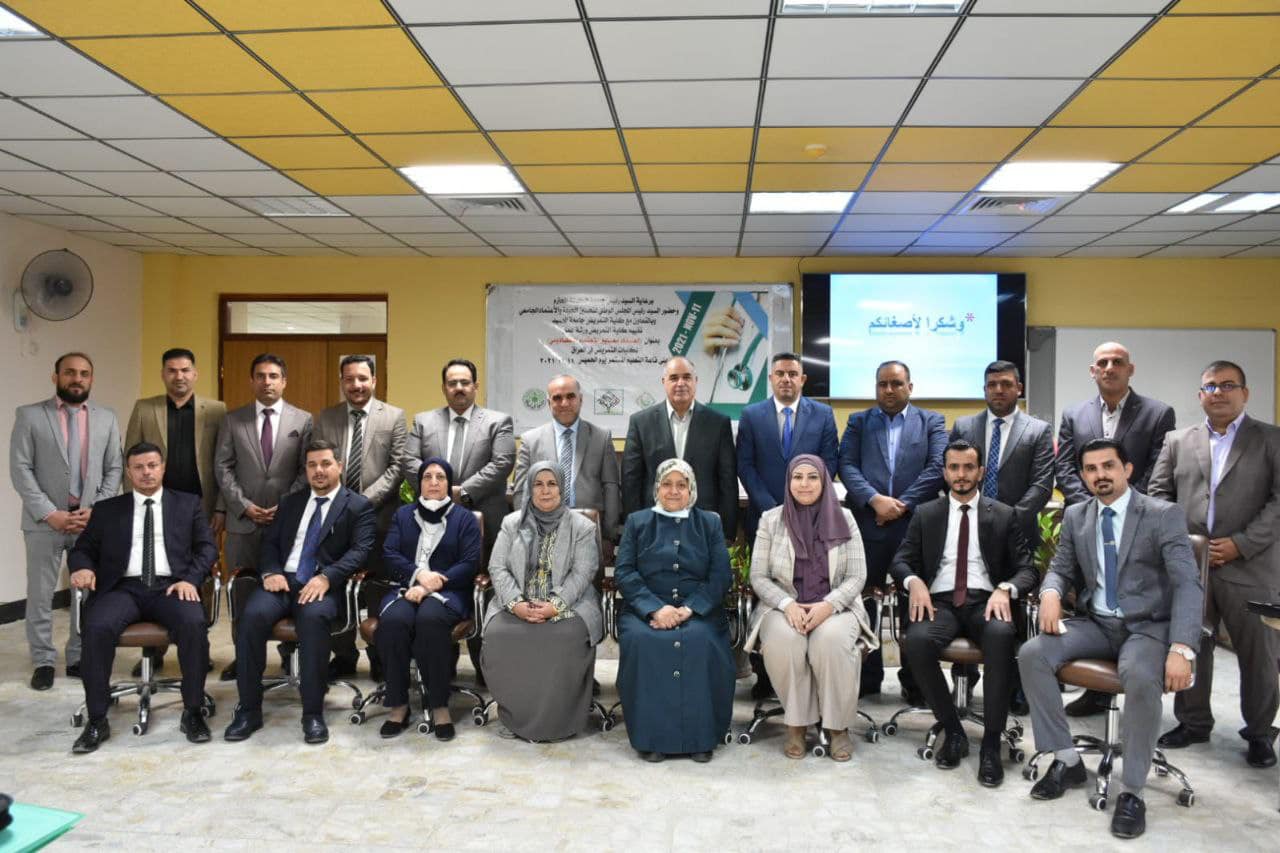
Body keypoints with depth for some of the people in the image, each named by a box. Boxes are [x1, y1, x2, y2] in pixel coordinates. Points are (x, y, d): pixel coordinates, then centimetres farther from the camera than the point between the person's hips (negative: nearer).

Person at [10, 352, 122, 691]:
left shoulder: (107, 418, 9)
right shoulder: (29, 415, 2)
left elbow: (114, 470, 6)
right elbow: (20, 469, -4)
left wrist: (95, 510, -7)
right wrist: (49, 513, -12)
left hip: (92, 520, 2)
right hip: (44, 520, -2)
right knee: (40, 595, 6)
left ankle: (79, 658, 17)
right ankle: (43, 661, 18)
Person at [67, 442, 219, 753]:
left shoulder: (188, 504, 16)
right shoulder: (107, 509, 19)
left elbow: (207, 548, 9)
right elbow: (82, 549, 15)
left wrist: (190, 578, -10)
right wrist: (83, 567, -9)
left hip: (171, 586, -1)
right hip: (124, 588, 1)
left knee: (194, 624, -33)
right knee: (96, 627, -31)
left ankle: (193, 712, -17)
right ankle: (97, 720, -17)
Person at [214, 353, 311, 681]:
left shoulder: (303, 420, 5)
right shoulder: (232, 420, 8)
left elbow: (307, 470, 1)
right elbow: (223, 469, 4)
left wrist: (285, 507, -9)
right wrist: (245, 506, -7)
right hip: (243, 520, 1)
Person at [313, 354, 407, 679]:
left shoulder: (394, 417, 2)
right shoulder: (325, 419, 10)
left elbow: (397, 466, -4)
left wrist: (366, 500, -13)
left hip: (380, 516, -2)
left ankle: (380, 658, 17)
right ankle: (343, 656, 20)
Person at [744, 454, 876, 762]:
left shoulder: (844, 519, 2)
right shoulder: (770, 519, 2)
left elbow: (857, 576, 0)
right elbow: (758, 577, 2)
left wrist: (828, 605, -18)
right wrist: (787, 604, -16)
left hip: (835, 607, 0)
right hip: (783, 607, 0)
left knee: (832, 639, -34)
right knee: (782, 641, -33)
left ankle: (838, 725, -13)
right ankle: (796, 722, -12)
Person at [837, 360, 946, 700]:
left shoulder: (931, 422, 10)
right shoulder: (858, 421, 12)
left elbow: (938, 467, -3)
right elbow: (847, 466, 0)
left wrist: (902, 503, -12)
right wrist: (875, 499, -15)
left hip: (915, 524, -1)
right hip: (867, 524, 1)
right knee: (862, 601, 5)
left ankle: (914, 680, 16)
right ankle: (867, 676, 17)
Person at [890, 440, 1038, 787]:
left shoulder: (1004, 515, 13)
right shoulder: (925, 514, 15)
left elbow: (1027, 568, 7)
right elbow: (901, 561, 9)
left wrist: (1005, 589, -16)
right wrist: (914, 581, -15)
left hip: (985, 601, -1)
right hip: (940, 601, 1)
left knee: (1001, 636, -36)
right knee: (916, 641, -33)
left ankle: (991, 744, -24)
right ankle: (953, 731, -11)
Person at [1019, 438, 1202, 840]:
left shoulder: (1165, 515, -8)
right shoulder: (1076, 516, 7)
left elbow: (1188, 585, -16)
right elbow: (1062, 568, 15)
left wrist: (1181, 649, -30)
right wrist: (1051, 593, -12)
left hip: (1148, 627, -4)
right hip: (1096, 623, 5)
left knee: (1142, 679, -36)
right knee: (1031, 654, -19)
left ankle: (1132, 792, -17)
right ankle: (1067, 760, -3)